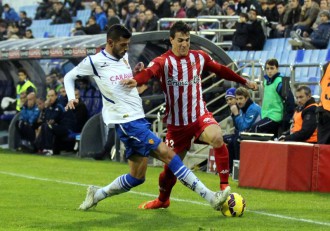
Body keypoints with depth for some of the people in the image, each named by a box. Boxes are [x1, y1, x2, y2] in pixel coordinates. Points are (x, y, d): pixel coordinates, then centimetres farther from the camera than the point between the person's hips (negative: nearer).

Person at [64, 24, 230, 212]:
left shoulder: (125, 57, 14)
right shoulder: (94, 62, -5)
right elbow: (69, 77, 7)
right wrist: (71, 98, -9)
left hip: (139, 119, 9)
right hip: (127, 121, -9)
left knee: (137, 177, 10)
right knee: (168, 154, -16)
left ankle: (97, 194, 27)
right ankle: (210, 197, -20)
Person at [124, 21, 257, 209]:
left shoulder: (199, 57, 3)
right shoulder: (163, 61, -9)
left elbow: (221, 70, 20)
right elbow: (149, 72, -31)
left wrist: (245, 82, 28)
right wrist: (136, 80, -53)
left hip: (200, 116, 1)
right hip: (176, 123, -1)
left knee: (217, 137, -32)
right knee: (171, 165, 7)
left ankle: (225, 186, -21)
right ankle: (163, 200, 38)